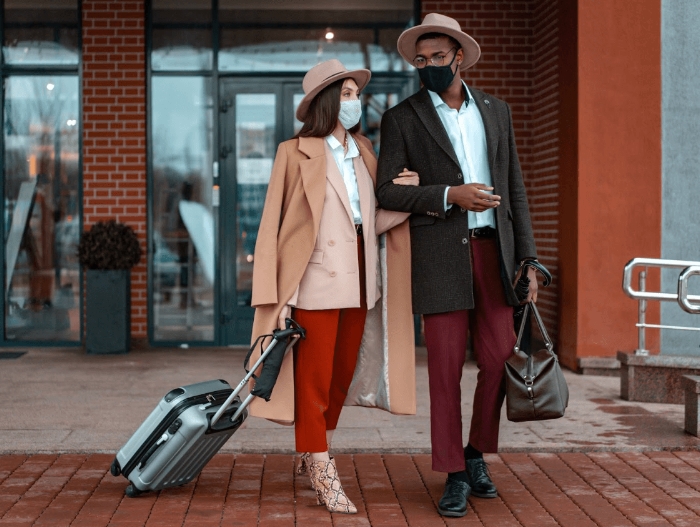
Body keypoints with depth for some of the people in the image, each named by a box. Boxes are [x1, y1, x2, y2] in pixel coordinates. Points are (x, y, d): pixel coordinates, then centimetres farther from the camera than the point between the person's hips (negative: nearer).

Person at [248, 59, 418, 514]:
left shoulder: (363, 152, 13)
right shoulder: (297, 154, -4)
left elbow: (373, 221, 10)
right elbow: (275, 227, -6)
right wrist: (279, 296, -12)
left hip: (359, 282, 7)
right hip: (318, 283, -6)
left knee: (343, 375, 15)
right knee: (314, 380, 0)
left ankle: (310, 455, 32)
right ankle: (324, 476, 9)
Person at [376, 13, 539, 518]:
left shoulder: (496, 111, 13)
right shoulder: (403, 118, 2)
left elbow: (515, 189, 13)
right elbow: (385, 190, -3)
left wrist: (528, 259, 7)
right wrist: (449, 195, -15)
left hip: (494, 250, 3)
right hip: (441, 254, -3)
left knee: (499, 359, 2)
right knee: (446, 368, -1)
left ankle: (477, 455, 24)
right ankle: (455, 476, 11)